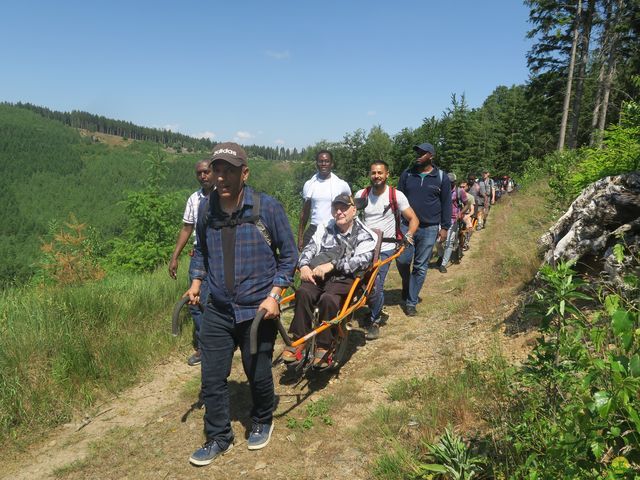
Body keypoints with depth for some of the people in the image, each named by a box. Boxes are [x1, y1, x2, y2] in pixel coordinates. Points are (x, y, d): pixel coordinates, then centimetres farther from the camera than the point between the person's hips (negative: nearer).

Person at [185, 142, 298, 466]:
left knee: (258, 375, 12)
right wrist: (196, 281, 6)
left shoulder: (267, 208, -12)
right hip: (217, 311, 3)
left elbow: (288, 254, -5)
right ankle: (218, 438, 29)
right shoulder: (206, 210, 0)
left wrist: (274, 295, -12)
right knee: (212, 378, 7)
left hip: (257, 311, -3)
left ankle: (262, 423, 41)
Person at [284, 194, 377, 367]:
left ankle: (323, 347, -19)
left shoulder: (366, 236, 8)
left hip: (343, 279, -3)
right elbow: (310, 248, 12)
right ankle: (298, 340, -20)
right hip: (318, 276, 3)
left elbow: (361, 260, -8)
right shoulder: (325, 228, 22)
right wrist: (304, 265, -11)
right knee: (303, 293, -29)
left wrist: (332, 265, -21)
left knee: (328, 299, -34)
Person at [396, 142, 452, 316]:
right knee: (402, 261, -4)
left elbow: (446, 203, 5)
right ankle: (407, 284, 29)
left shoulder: (442, 177, 2)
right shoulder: (407, 174, 5)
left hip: (429, 229, -1)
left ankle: (411, 302, 14)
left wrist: (445, 227, 0)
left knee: (420, 266, 4)